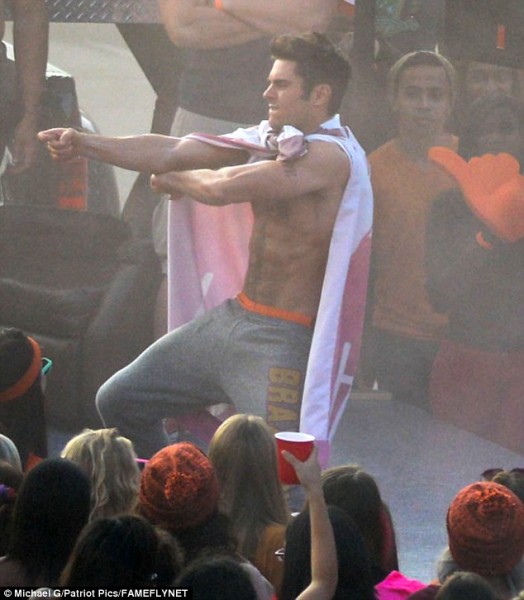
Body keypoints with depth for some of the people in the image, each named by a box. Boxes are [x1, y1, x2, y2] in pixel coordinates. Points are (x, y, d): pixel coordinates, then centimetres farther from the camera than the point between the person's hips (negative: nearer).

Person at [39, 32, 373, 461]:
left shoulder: (330, 155, -18)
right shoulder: (270, 137, 9)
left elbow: (223, 187, -23)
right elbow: (173, 151, 3)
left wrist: (173, 180, -2)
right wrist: (84, 144, -6)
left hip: (282, 340, -9)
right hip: (232, 317, 9)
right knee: (119, 402, 14)